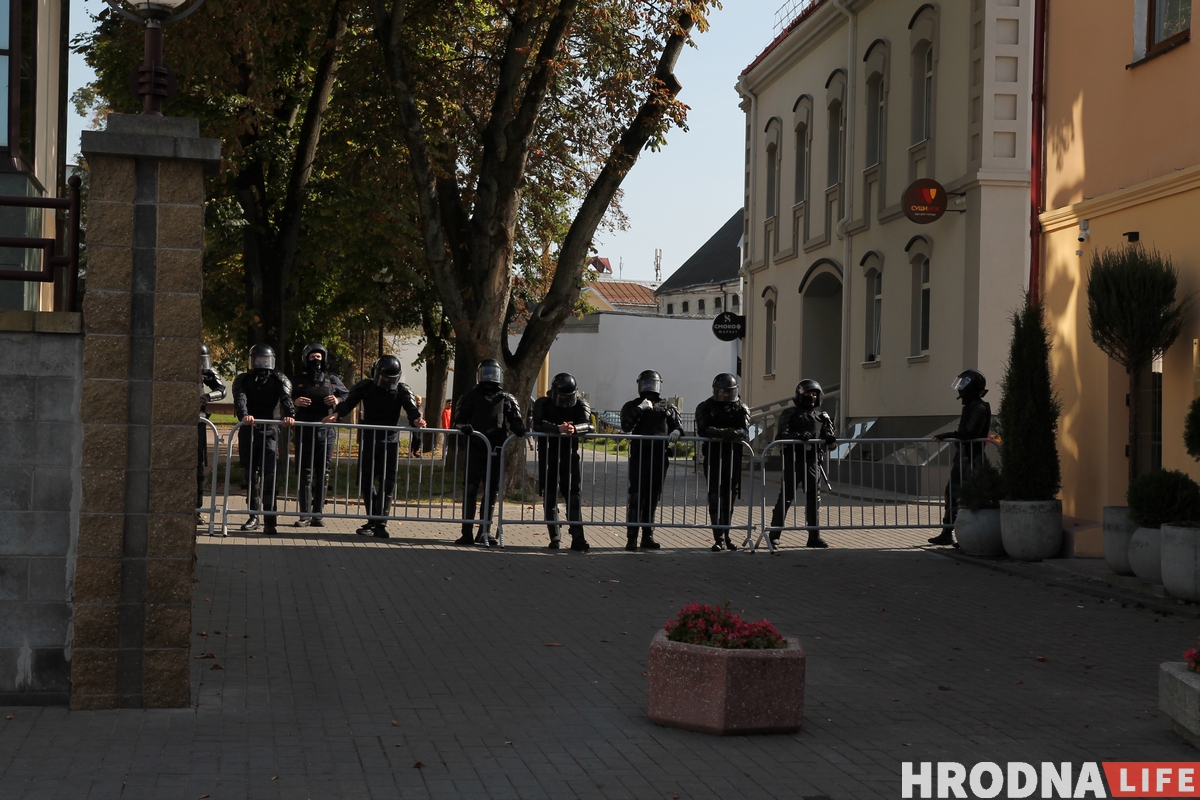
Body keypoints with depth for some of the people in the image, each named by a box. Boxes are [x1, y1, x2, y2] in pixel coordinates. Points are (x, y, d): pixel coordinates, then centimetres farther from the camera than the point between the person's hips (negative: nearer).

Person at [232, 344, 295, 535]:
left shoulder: (279, 380, 5)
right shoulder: (243, 380, 6)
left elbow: (286, 399, -14)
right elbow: (240, 399, -13)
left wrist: (289, 415, -36)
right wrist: (244, 415, -36)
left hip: (270, 432, -2)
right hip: (247, 431, 2)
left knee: (269, 476, -12)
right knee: (251, 476, 9)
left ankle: (269, 522, -15)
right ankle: (253, 516, 19)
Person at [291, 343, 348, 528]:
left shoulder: (333, 380, 10)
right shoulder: (299, 381, 10)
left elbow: (348, 397, 11)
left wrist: (338, 400, -10)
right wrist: (295, 402, -13)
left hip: (326, 432, 0)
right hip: (304, 432, 0)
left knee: (322, 474, 3)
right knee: (305, 474, 0)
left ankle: (318, 514, 8)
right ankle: (305, 514, 3)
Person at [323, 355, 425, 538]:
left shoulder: (402, 391, -1)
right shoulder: (365, 387, 0)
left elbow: (410, 408, -17)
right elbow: (348, 402, -13)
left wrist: (416, 420, -41)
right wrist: (336, 413, -35)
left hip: (390, 442, -1)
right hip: (368, 440, 1)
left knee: (387, 483, -8)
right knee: (365, 481, 4)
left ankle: (380, 524, -8)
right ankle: (373, 520, 20)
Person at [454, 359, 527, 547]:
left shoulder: (506, 399, 13)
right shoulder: (470, 397, 10)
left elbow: (515, 421, 4)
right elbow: (459, 419, 3)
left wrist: (521, 430, -18)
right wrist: (464, 427, -20)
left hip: (495, 451, 2)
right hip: (475, 448, -2)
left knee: (491, 491, 5)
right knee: (470, 489, -6)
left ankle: (484, 532, 13)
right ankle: (467, 532, -6)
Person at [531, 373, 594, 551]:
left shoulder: (580, 405, 3)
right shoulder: (543, 404, -2)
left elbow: (588, 424, -15)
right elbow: (538, 424, -21)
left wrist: (574, 428, -38)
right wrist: (558, 428, -38)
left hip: (570, 455, 1)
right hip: (548, 456, -1)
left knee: (573, 497, -2)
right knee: (550, 497, 2)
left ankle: (578, 538, -3)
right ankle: (554, 538, 9)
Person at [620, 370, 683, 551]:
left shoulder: (667, 407, 14)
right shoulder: (632, 406, 6)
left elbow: (677, 425, 11)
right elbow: (626, 427, -9)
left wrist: (676, 431, -12)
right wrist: (640, 409, -18)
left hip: (659, 457, 3)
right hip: (639, 456, -3)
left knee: (653, 498, 8)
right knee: (636, 497, -9)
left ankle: (648, 536, 15)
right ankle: (631, 538, -9)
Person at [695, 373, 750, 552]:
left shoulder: (741, 409, 9)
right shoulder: (705, 408, 3)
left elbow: (745, 432, -6)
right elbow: (703, 430, -13)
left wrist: (733, 433, -29)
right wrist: (723, 432, -27)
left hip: (733, 457, 2)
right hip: (713, 456, -2)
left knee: (730, 497, 7)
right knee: (715, 497, -7)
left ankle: (726, 534, 18)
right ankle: (718, 537, -7)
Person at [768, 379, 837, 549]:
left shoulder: (821, 416, 16)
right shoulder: (790, 413, 3)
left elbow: (827, 440, 13)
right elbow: (781, 435, -9)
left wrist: (830, 438, -11)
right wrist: (798, 436, -26)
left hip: (812, 460, 4)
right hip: (793, 460, -4)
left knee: (814, 498, 3)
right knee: (786, 496, -2)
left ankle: (814, 536, 7)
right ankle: (774, 534, 4)